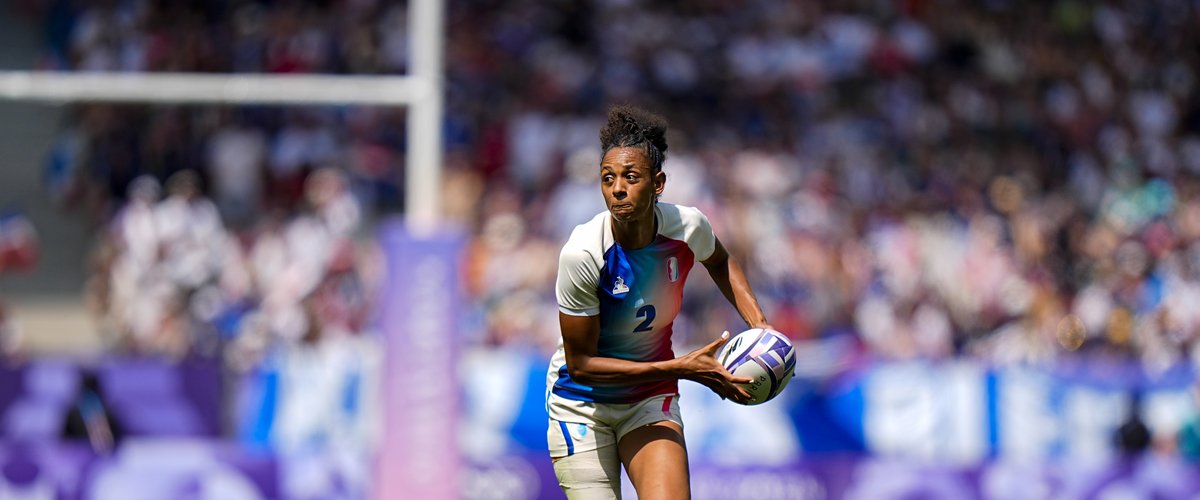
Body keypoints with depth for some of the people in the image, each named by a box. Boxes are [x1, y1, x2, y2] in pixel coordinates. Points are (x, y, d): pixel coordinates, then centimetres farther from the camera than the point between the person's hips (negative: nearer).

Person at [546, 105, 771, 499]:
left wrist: (758, 324, -1)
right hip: (581, 404, -2)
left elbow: (719, 262, 14)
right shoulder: (582, 254, -26)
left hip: (651, 401, 2)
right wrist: (680, 369, -26)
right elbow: (580, 363, -22)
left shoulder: (687, 226, -14)